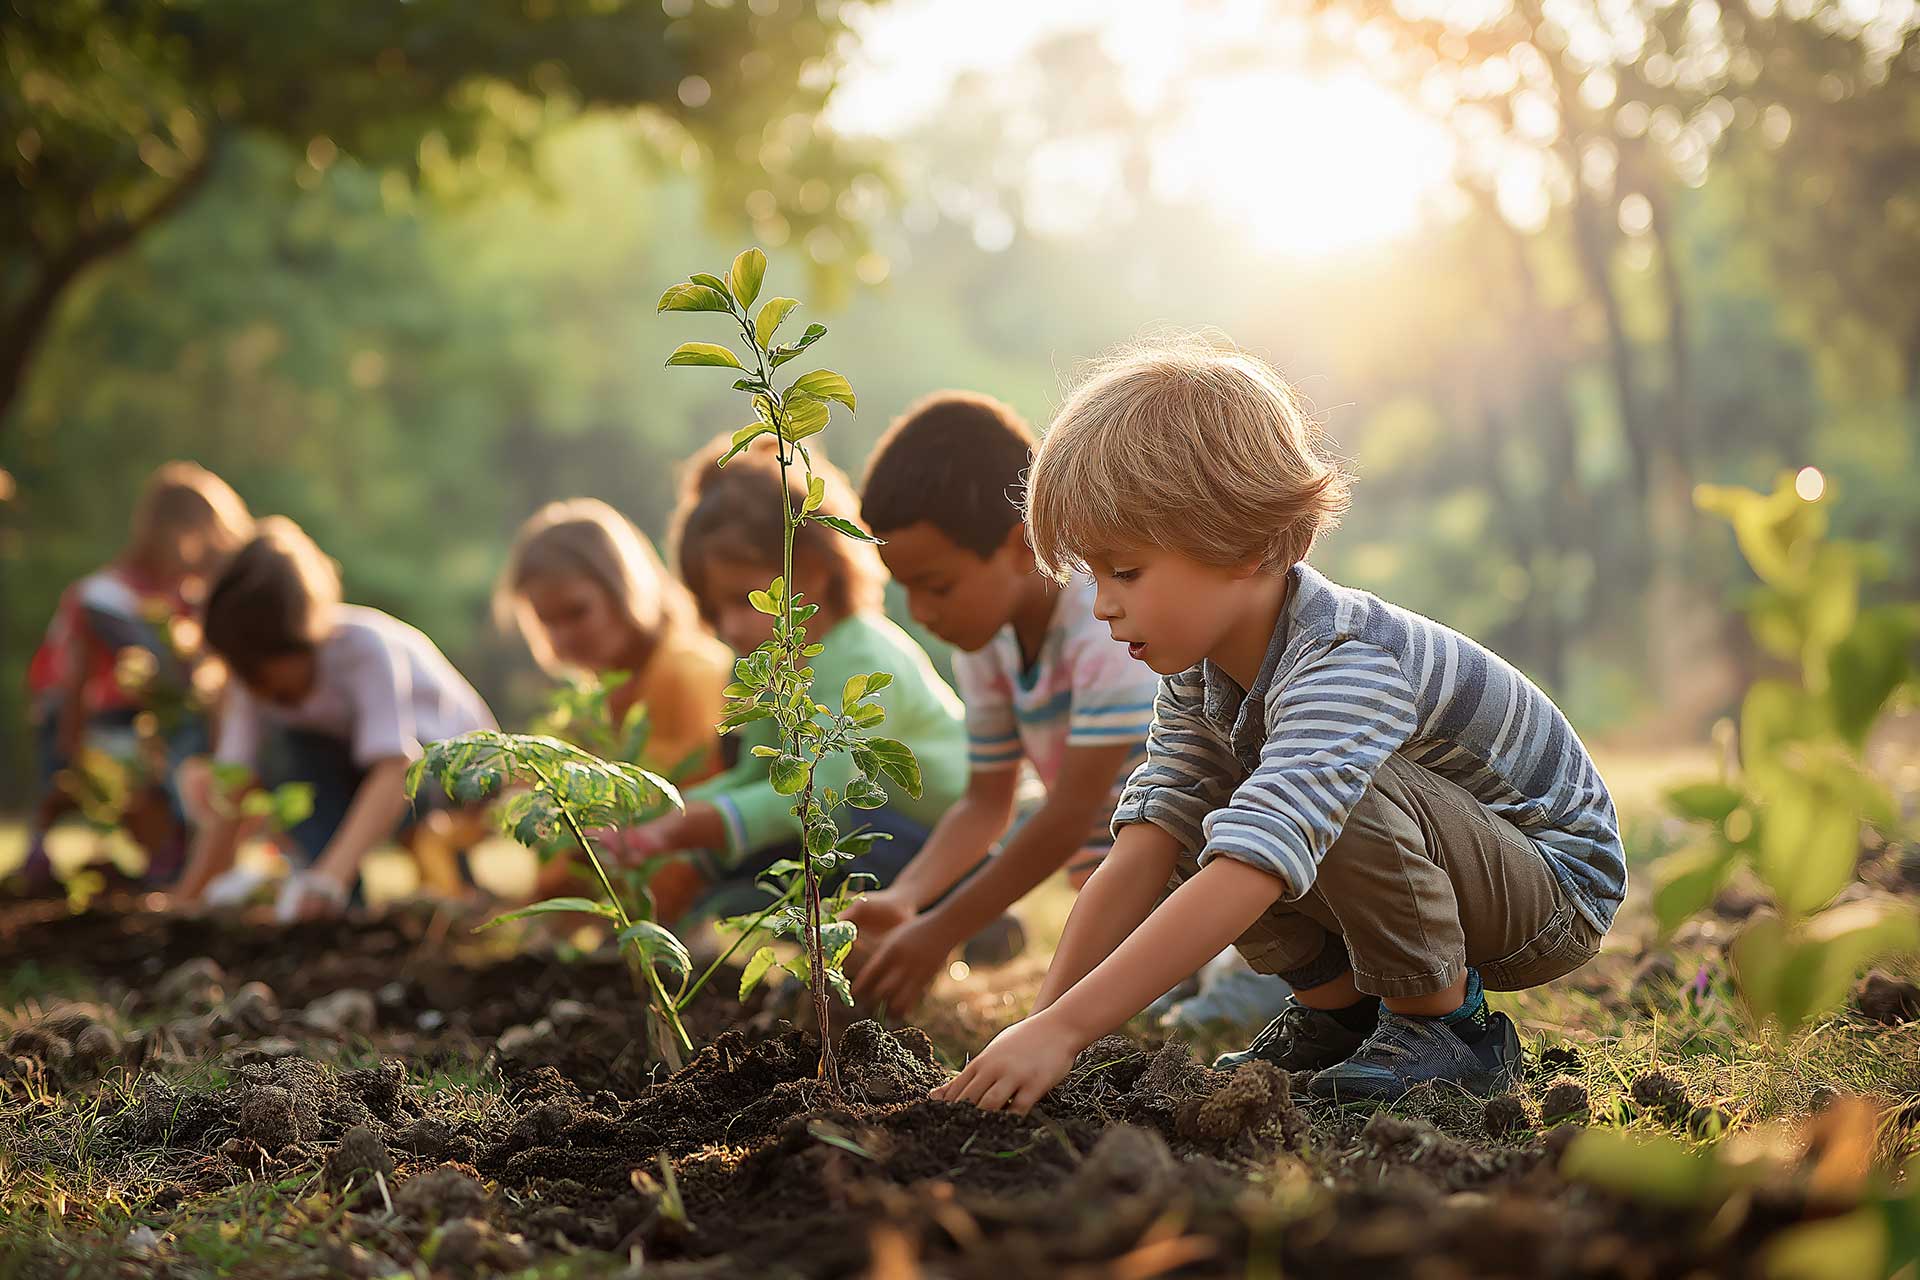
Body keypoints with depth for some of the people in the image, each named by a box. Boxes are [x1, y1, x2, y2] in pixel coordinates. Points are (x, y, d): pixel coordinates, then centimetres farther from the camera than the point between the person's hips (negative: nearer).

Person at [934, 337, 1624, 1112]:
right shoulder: (1199, 670, -7)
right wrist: (1041, 1021, -21)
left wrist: (1063, 1031, -49)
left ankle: (1448, 1026, -13)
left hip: (1559, 885, -8)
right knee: (1193, 824, -8)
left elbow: (1246, 877, -46)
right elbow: (1140, 856, -11)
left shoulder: (1344, 667, -35)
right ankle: (1340, 1006, 4)